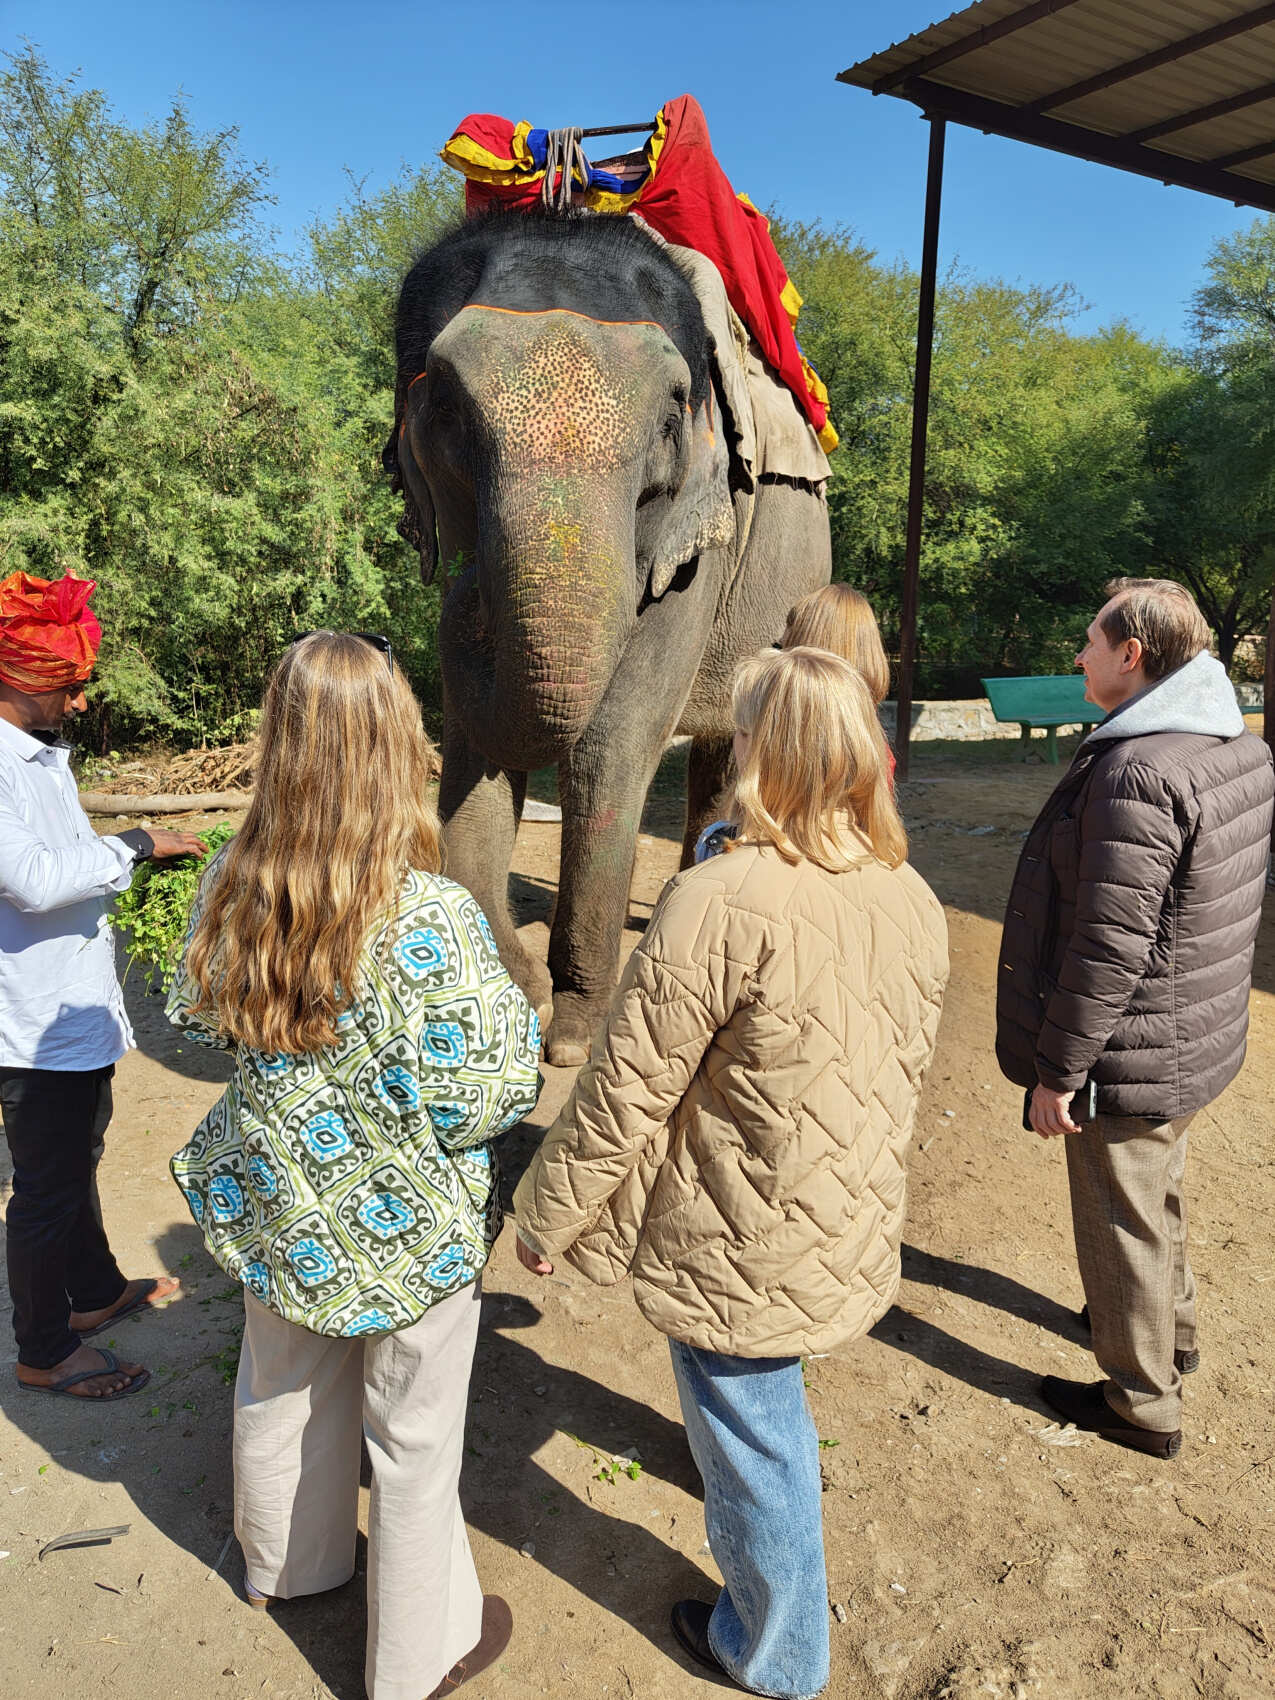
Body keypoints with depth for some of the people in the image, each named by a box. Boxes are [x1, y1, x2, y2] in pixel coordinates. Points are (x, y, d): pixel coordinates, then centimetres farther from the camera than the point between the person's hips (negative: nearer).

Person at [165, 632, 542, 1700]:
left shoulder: (232, 882, -14)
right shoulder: (431, 919, -32)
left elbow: (201, 1016, 2)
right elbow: (475, 1100, -25)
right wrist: (516, 1019, -8)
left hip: (281, 1199, 6)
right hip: (405, 1223, -5)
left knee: (281, 1389, 30)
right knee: (413, 1438, 18)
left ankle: (284, 1563, 58)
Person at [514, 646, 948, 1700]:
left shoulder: (720, 904, -29)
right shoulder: (914, 901, -5)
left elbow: (626, 1092, -22)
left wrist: (547, 1212, -6)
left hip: (741, 1252, -7)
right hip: (854, 1229, 8)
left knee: (752, 1444, 17)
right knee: (765, 1409, 34)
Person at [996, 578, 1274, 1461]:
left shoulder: (1138, 774, -28)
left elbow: (1110, 948, -28)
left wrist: (1056, 1072, -19)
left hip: (1131, 1053, -9)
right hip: (1202, 1038, 9)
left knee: (1121, 1225, 10)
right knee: (1159, 1194, 29)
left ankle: (1142, 1404, 30)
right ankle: (1172, 1329, 52)